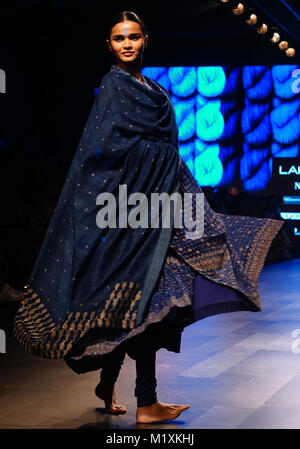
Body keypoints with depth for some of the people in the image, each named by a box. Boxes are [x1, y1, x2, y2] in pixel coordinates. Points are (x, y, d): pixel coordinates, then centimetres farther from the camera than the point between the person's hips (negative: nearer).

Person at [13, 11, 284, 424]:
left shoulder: (153, 90, 18)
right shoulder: (113, 85, -5)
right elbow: (110, 144, -16)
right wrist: (158, 152, -7)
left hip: (154, 201, 8)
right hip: (128, 204, -8)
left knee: (137, 300, 9)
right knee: (143, 297, -9)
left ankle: (107, 384, 23)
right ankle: (146, 404, -4)